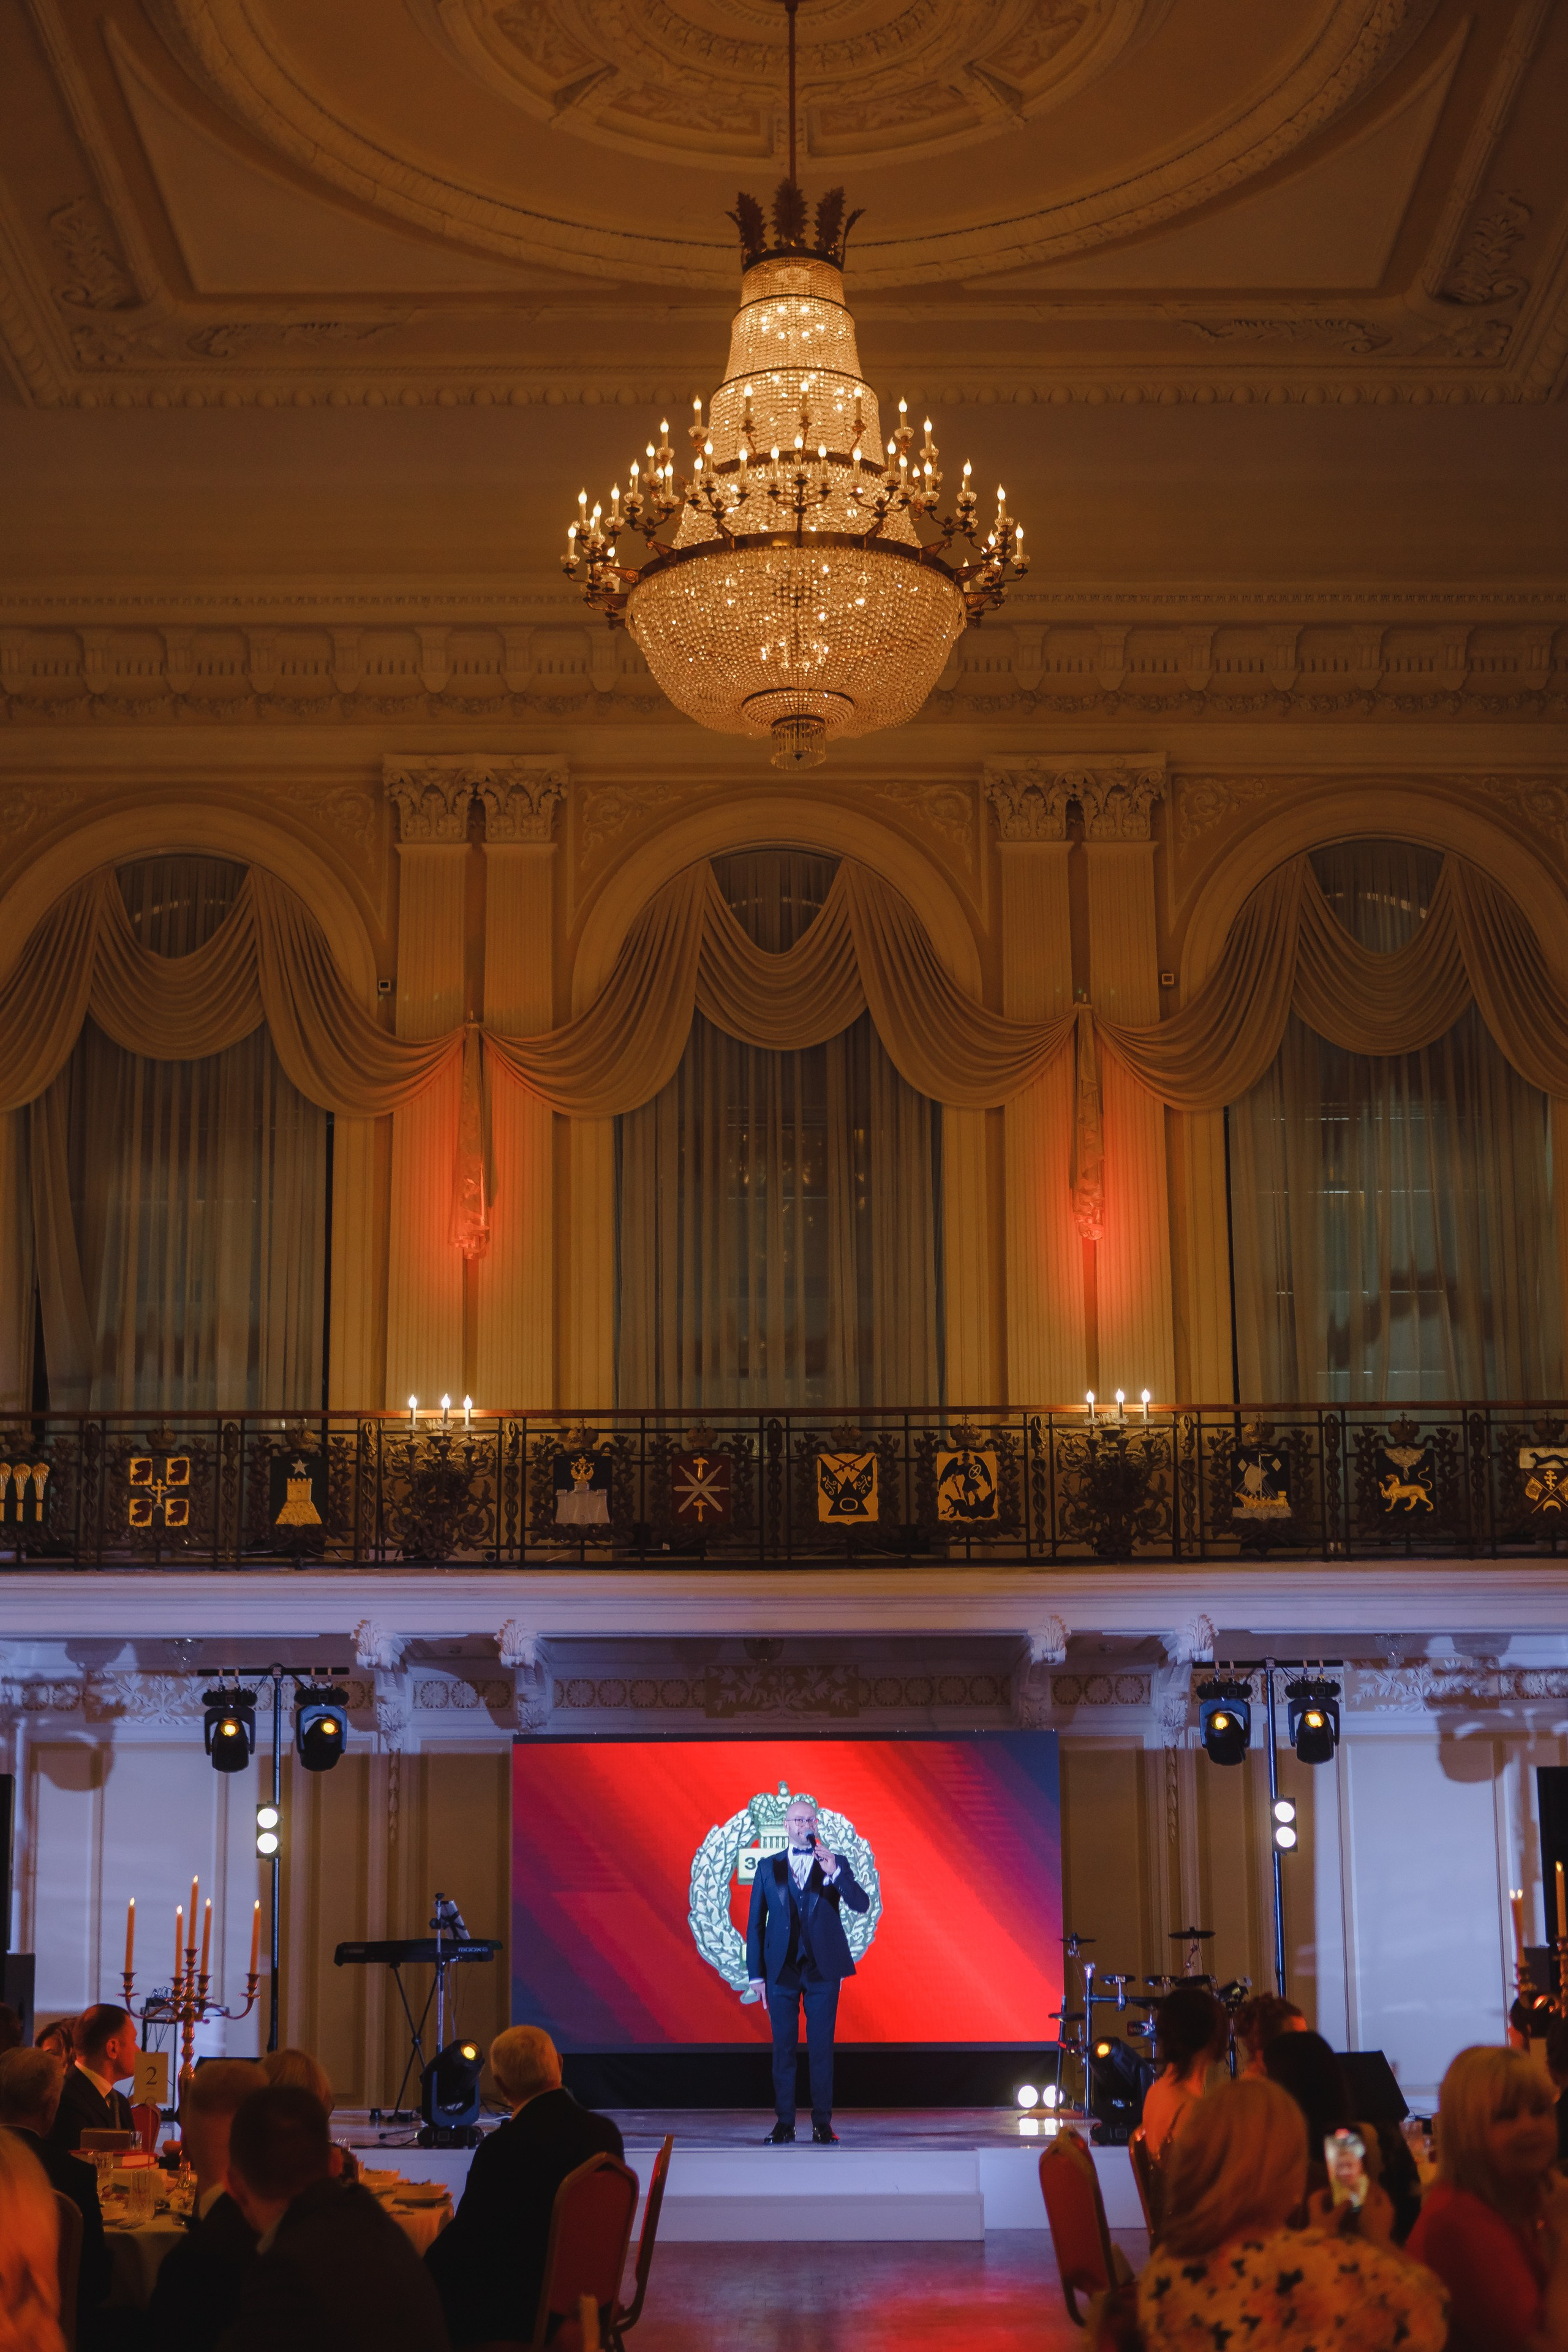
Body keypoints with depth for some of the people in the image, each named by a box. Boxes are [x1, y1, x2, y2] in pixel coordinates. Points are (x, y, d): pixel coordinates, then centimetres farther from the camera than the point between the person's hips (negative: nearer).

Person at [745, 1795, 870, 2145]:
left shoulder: (835, 1864, 6)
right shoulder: (768, 1867, 8)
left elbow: (861, 1904, -8)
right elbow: (756, 1922, 8)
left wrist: (834, 1873, -22)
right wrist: (756, 1973, 2)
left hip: (823, 1969, -1)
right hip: (782, 1970, 1)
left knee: (822, 2049, 0)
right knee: (783, 2049, 3)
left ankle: (822, 2125, 4)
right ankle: (784, 2124, 8)